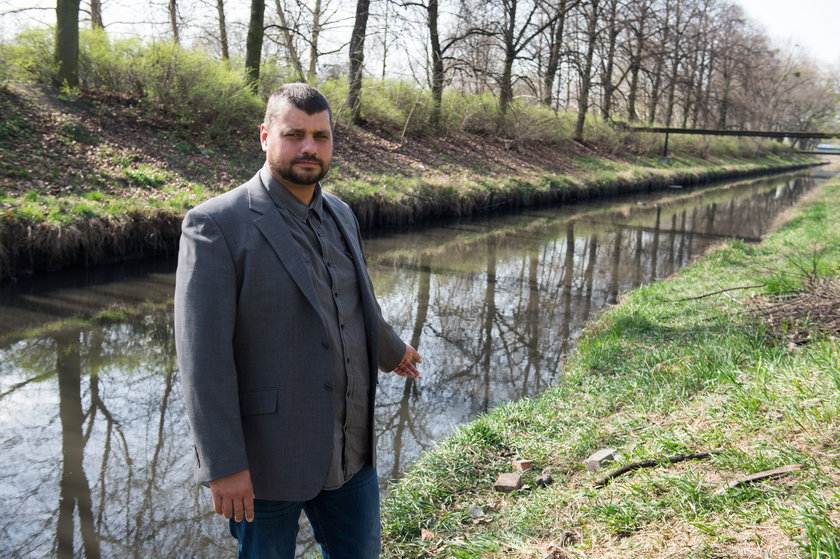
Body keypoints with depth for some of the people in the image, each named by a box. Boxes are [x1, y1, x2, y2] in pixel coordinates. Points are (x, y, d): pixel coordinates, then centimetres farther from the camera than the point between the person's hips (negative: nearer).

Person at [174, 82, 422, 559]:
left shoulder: (340, 215, 6)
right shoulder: (217, 225, -15)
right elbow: (202, 355, -18)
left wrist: (392, 351, 37)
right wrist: (224, 465, -18)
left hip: (351, 447, 6)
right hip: (266, 456, -6)